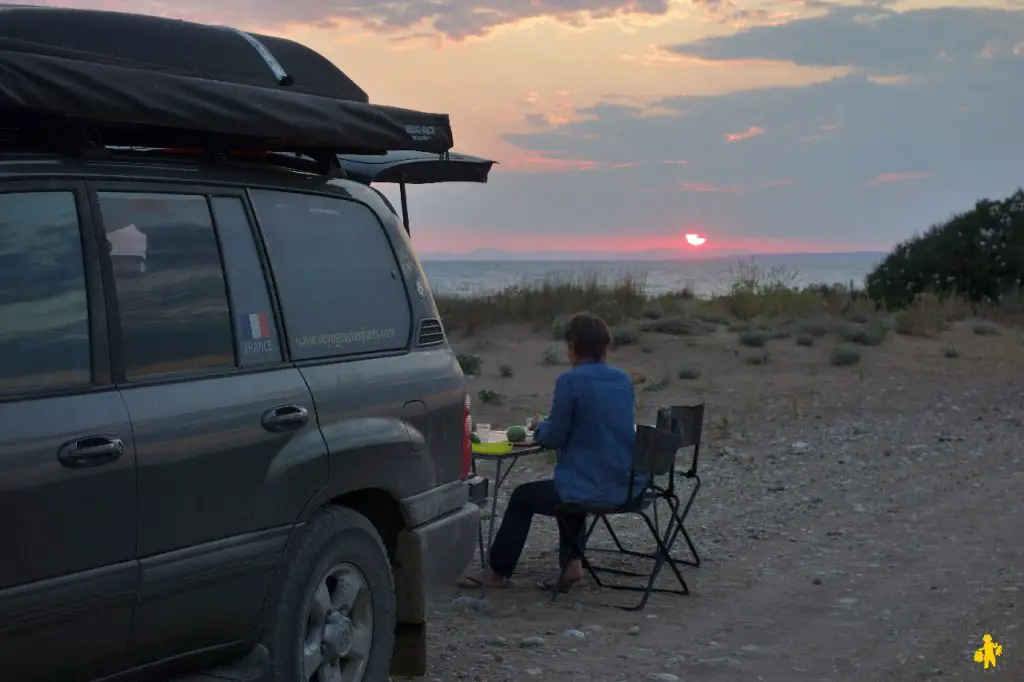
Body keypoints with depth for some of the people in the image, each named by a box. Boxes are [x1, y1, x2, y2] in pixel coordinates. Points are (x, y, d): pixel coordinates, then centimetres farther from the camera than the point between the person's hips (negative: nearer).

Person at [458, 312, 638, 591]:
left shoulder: (570, 381, -15)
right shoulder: (623, 380, 6)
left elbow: (554, 437, -9)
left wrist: (540, 429, 13)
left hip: (592, 490, -7)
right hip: (627, 486, 7)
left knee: (522, 496, 16)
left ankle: (497, 572, 28)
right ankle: (572, 563, 23)